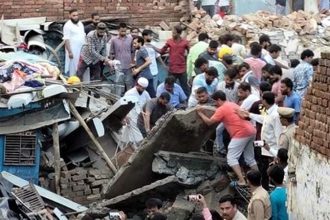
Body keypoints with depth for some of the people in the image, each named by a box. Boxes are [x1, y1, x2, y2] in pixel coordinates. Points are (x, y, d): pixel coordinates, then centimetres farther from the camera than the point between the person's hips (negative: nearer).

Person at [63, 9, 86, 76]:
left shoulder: (80, 24, 13)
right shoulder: (68, 25, -11)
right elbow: (66, 40, -15)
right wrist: (69, 52, -21)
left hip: (81, 50, 8)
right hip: (73, 51, -7)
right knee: (72, 68, -6)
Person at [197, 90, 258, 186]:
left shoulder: (222, 109, -5)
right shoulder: (233, 105, 20)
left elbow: (209, 122, -5)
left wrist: (200, 113, 10)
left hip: (241, 133, -9)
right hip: (251, 131, 9)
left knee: (231, 158, -5)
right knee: (250, 158, 18)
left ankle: (241, 181, -14)